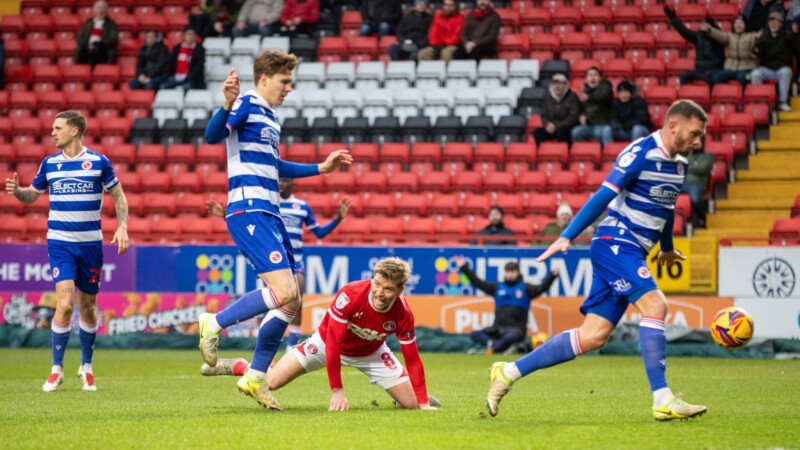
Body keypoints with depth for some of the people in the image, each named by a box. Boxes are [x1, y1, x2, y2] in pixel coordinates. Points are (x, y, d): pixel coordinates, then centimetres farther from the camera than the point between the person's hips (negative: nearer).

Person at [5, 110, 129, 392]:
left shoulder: (98, 162, -3)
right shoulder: (49, 163, 3)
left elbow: (118, 196, 6)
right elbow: (32, 195, 14)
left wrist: (122, 227, -7)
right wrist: (16, 190, -7)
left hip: (90, 242, 0)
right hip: (60, 242, 0)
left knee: (88, 306, 9)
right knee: (65, 302, -16)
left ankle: (86, 366, 27)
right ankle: (56, 369, -5)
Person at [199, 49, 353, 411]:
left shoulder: (270, 117, 22)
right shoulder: (246, 104, -6)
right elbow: (213, 135, -24)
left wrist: (321, 168, 38)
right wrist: (227, 106, -43)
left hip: (269, 216, 10)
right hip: (249, 211, -10)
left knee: (290, 302, 8)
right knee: (284, 292, -21)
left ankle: (255, 377, 13)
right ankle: (214, 324, -6)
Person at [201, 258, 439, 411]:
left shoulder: (403, 315, -29)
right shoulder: (350, 295, -37)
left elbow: (413, 360, -18)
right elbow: (333, 342, -33)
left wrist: (423, 403, -23)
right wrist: (337, 391, -33)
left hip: (370, 354, 2)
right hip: (327, 343, -2)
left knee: (410, 403, -8)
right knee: (271, 382, -11)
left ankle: (422, 397, 32)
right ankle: (237, 366, 23)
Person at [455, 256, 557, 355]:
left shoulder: (525, 288, 6)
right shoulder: (497, 287, 14)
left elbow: (542, 288, -8)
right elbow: (478, 282, 12)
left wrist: (552, 275, -26)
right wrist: (463, 267, 8)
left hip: (516, 329, -4)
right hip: (497, 328, 4)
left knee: (511, 336, -40)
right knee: (474, 334, -16)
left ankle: (493, 347, -16)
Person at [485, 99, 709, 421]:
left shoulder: (679, 162, 12)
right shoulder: (641, 153, -14)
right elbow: (603, 196, -18)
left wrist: (667, 248, 41)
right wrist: (567, 237, -23)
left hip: (632, 252, 9)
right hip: (614, 243, -8)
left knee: (594, 336, 2)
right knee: (655, 304, -25)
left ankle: (508, 373, 9)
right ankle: (662, 401, -25)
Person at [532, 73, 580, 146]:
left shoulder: (572, 97, -2)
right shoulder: (548, 98, 12)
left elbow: (573, 117, -8)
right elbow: (544, 116, 13)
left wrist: (556, 126, -16)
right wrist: (548, 124, -11)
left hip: (567, 127, -4)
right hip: (551, 128, 4)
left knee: (560, 131, -39)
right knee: (537, 132, -26)